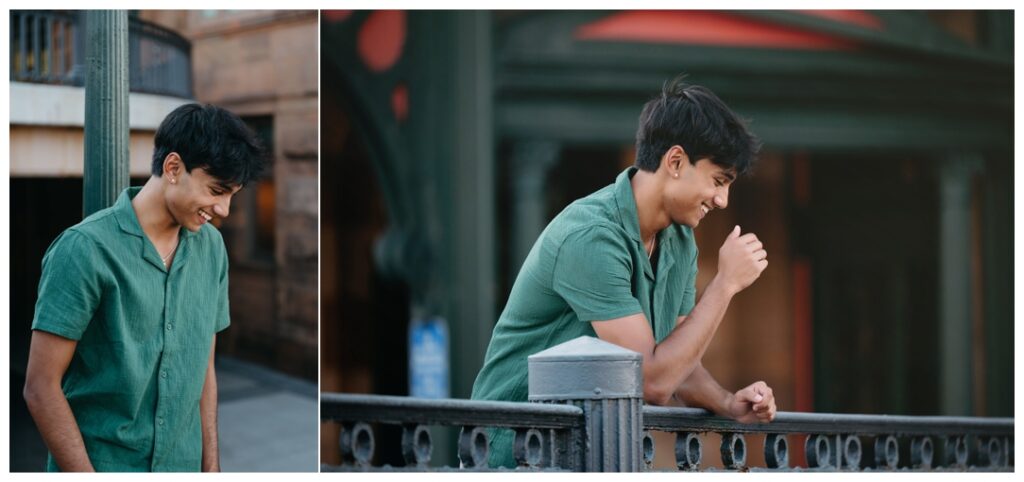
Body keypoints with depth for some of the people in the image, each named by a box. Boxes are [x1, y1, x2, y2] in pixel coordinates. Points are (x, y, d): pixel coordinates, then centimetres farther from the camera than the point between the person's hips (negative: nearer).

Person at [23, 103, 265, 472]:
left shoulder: (211, 247, 6)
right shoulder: (87, 248, -11)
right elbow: (41, 387, -12)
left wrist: (211, 468, 9)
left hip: (182, 467, 5)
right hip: (99, 467, -5)